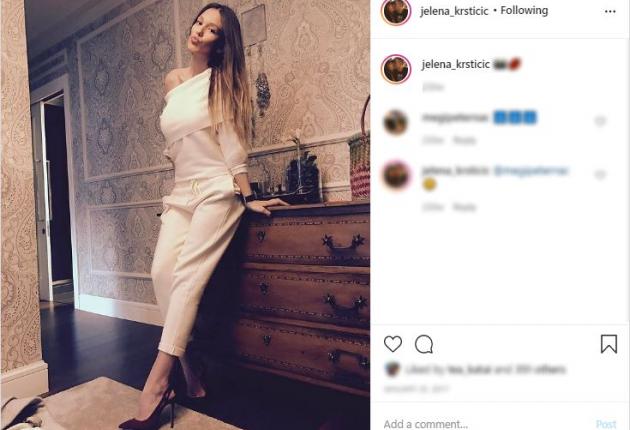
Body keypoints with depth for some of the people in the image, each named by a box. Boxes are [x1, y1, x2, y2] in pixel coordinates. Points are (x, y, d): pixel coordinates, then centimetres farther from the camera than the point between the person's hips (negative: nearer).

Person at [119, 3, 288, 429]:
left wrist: (248, 197, -7)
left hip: (217, 191, -5)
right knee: (162, 270, -13)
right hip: (181, 193, 6)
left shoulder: (221, 82, 3)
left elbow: (232, 146, -3)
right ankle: (188, 369, -3)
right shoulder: (172, 81, 18)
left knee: (188, 274, -16)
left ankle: (158, 383, -12)